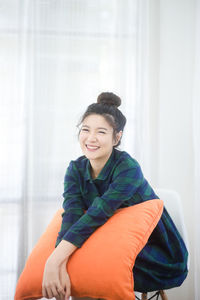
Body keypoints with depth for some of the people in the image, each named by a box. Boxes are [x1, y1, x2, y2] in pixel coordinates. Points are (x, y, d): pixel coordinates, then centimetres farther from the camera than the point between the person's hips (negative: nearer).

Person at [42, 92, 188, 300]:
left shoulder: (128, 168, -23)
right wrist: (60, 267, -38)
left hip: (157, 257, -5)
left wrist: (55, 260, -43)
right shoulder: (76, 169, -6)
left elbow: (98, 214, -34)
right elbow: (71, 216, -21)